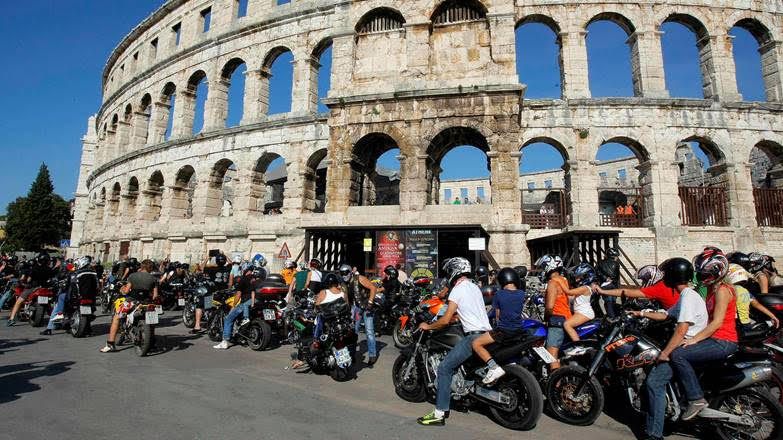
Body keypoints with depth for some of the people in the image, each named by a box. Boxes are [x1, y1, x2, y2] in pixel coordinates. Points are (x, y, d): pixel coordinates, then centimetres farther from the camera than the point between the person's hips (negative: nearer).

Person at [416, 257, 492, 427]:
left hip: (474, 336, -9)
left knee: (444, 368, -7)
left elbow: (445, 320, -13)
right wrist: (454, 315, 34)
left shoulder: (457, 289, -8)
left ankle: (439, 414, -8)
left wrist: (427, 326, 2)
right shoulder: (475, 287, 17)